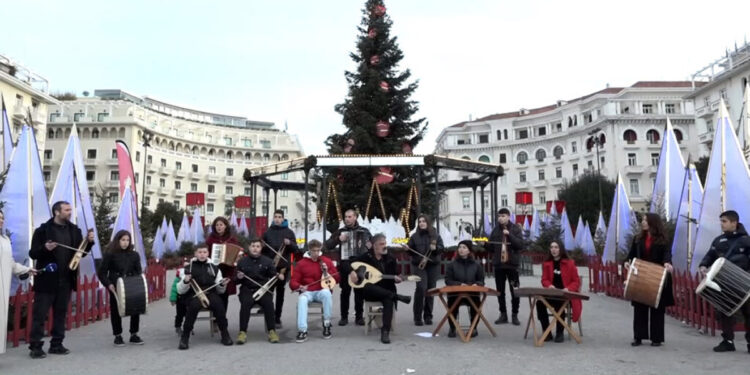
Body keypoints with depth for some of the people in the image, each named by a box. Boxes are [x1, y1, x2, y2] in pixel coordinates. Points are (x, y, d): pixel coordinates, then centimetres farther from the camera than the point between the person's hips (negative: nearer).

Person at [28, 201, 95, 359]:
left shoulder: (74, 230, 7)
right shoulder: (43, 230, -7)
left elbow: (81, 252, 10)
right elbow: (32, 253, -7)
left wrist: (89, 242, -7)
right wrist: (45, 248, -26)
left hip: (66, 280, 5)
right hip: (47, 280, -5)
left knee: (61, 313, 11)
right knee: (40, 314, 1)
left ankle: (56, 344, 19)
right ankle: (35, 346, 8)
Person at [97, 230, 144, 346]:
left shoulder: (134, 255, 7)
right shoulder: (110, 254, -2)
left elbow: (138, 271, 11)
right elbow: (101, 273, -1)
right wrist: (108, 284, -14)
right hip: (115, 288, -2)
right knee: (116, 311, 5)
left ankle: (134, 335, 14)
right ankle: (118, 336, 19)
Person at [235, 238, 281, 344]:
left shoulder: (267, 261, 10)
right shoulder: (242, 262, 11)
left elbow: (273, 276, 10)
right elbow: (236, 281, 15)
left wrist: (279, 277, -13)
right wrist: (238, 278, -9)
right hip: (247, 290, 0)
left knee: (268, 303, -30)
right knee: (245, 303, -32)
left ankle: (272, 331, -20)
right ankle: (242, 332, -25)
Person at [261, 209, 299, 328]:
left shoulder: (289, 232, 3)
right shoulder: (268, 232, 6)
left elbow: (296, 250, 2)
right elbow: (262, 248, 12)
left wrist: (290, 244, -17)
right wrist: (262, 246, -10)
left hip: (283, 266, 0)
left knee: (280, 291, 6)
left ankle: (277, 317, 13)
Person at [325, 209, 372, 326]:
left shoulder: (364, 231, 8)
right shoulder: (340, 231, 9)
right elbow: (328, 245, 5)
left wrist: (371, 245, -9)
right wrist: (338, 239, -10)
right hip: (345, 265, 0)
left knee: (359, 291, 3)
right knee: (345, 292, 2)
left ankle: (359, 316, 12)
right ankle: (344, 317, 10)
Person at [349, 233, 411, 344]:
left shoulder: (390, 259, 7)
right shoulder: (366, 257, 3)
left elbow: (395, 276, 9)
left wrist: (397, 279, -15)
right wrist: (352, 272, -16)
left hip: (386, 291, 1)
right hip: (370, 293, -1)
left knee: (389, 301, -34)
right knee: (367, 286, -38)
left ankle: (385, 332, -33)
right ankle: (397, 296, -33)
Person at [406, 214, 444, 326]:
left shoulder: (435, 235, 6)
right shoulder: (415, 236, 5)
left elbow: (441, 247, 4)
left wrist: (436, 248, -16)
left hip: (433, 266, 2)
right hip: (419, 266, -2)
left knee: (431, 290, 5)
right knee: (421, 288, -14)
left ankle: (428, 316, 17)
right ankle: (417, 317, -4)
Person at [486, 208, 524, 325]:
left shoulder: (516, 229, -1)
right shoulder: (495, 230, 8)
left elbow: (520, 245, -12)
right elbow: (491, 248, 13)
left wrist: (509, 235, -21)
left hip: (512, 264, -3)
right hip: (498, 264, 3)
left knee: (514, 291, 1)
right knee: (500, 291, 8)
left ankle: (515, 315, 12)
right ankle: (503, 314, 18)